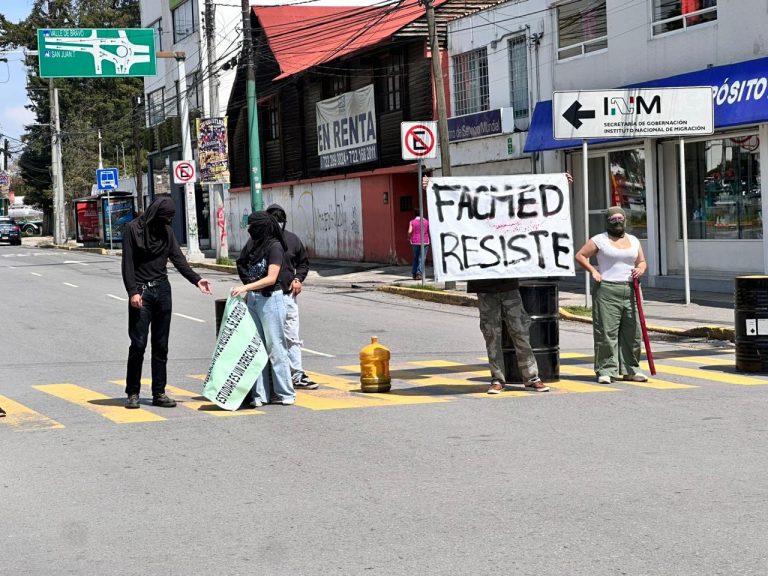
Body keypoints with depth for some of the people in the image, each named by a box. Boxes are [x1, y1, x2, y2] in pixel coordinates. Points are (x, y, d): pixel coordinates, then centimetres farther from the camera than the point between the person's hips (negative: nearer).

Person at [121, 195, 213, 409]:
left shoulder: (166, 231, 11)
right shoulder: (133, 228, -4)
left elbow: (178, 259, 5)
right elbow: (128, 263, -7)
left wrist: (196, 279, -8)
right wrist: (133, 292, -16)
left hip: (162, 290, 5)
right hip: (141, 291, -5)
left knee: (161, 345, 6)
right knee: (138, 344, -5)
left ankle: (159, 393, 11)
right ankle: (133, 393, 5)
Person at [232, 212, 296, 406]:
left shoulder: (274, 246, -11)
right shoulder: (253, 245, 10)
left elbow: (271, 278, -18)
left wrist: (246, 287, -24)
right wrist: (247, 292, 8)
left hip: (270, 299, -7)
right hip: (252, 299, 7)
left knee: (275, 347, -2)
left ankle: (285, 394, 6)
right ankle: (259, 394, 10)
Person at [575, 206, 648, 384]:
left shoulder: (633, 241, 15)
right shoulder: (599, 240, 1)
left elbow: (641, 261, 22)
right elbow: (580, 255, 3)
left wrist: (640, 269, 0)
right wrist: (593, 271, -8)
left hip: (630, 291, 5)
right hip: (607, 291, -5)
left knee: (632, 332, 5)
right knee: (606, 332, -7)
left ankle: (630, 370, 13)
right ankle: (606, 371, -3)